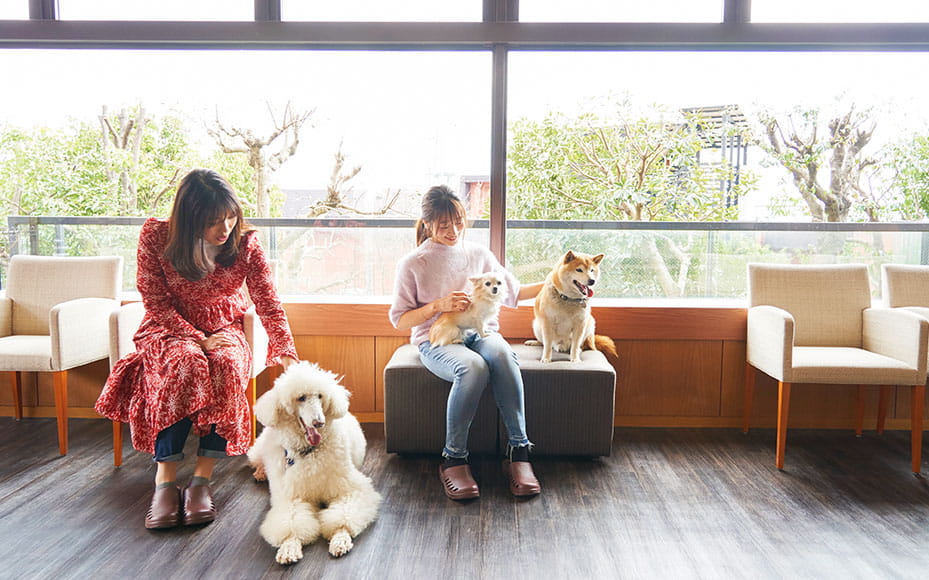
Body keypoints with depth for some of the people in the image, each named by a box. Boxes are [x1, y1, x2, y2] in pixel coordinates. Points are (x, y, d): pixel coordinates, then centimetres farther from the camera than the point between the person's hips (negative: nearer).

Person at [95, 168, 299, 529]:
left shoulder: (245, 243, -12)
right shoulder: (155, 236, -15)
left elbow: (269, 305, -12)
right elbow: (157, 303, -10)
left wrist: (288, 359, -23)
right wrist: (199, 339, -22)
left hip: (224, 329, 1)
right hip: (169, 328, -1)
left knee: (226, 367, -34)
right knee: (185, 363, -36)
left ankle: (202, 477, -25)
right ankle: (165, 478, -28)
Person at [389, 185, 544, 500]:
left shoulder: (478, 253, 11)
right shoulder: (413, 263, 1)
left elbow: (513, 291, 22)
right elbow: (399, 320, 0)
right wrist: (439, 305, -13)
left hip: (480, 332, 3)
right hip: (436, 340, -3)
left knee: (502, 355, -34)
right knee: (473, 367, -37)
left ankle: (518, 452, -29)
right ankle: (453, 459, -23)